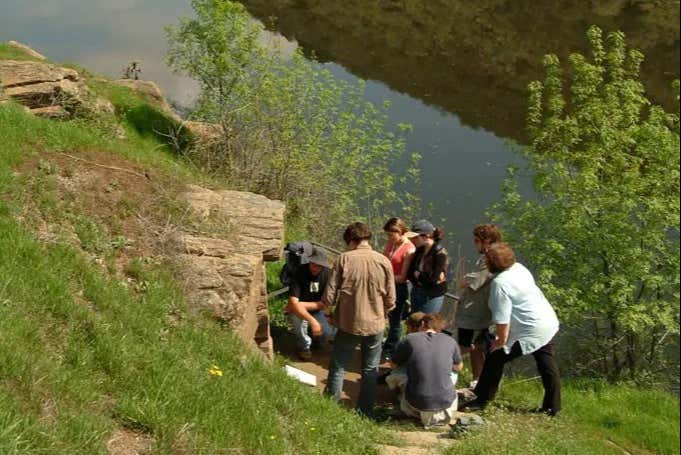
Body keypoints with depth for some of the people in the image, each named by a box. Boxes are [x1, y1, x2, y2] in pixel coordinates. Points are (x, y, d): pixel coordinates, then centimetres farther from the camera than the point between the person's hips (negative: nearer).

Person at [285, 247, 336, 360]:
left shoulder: (328, 274, -16)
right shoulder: (300, 273, -23)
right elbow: (293, 303, -33)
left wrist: (302, 305, -26)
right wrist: (312, 321, -44)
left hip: (316, 311, 3)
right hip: (298, 311, -3)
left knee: (327, 333, -23)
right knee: (297, 316, -36)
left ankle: (311, 334, 14)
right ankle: (304, 345, -8)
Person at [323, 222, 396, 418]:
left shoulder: (344, 259, -12)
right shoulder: (383, 261, -6)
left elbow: (329, 297, -11)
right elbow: (391, 300, -1)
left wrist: (333, 312, 9)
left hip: (348, 324, -2)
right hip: (375, 325, 2)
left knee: (338, 367, 15)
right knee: (370, 370, 16)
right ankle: (366, 411, 23)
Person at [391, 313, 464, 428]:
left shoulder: (410, 339, -4)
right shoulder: (450, 341, 1)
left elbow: (393, 364, 11)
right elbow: (459, 367, 20)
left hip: (417, 401, -2)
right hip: (445, 401, 2)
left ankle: (419, 412, 10)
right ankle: (442, 412, 13)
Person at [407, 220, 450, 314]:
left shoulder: (440, 254, -18)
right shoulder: (419, 251, 3)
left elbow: (433, 278, -22)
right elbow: (409, 273, 2)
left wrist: (418, 275, -7)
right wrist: (423, 276, -15)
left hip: (432, 297, -7)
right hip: (416, 294, 7)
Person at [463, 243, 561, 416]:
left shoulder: (500, 284, -20)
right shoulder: (519, 268, 4)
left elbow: (502, 319, -21)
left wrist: (500, 341, -9)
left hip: (531, 330, -9)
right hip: (550, 322, 9)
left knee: (495, 358, 1)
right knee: (547, 364, 19)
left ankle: (481, 400, 10)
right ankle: (552, 406, 30)